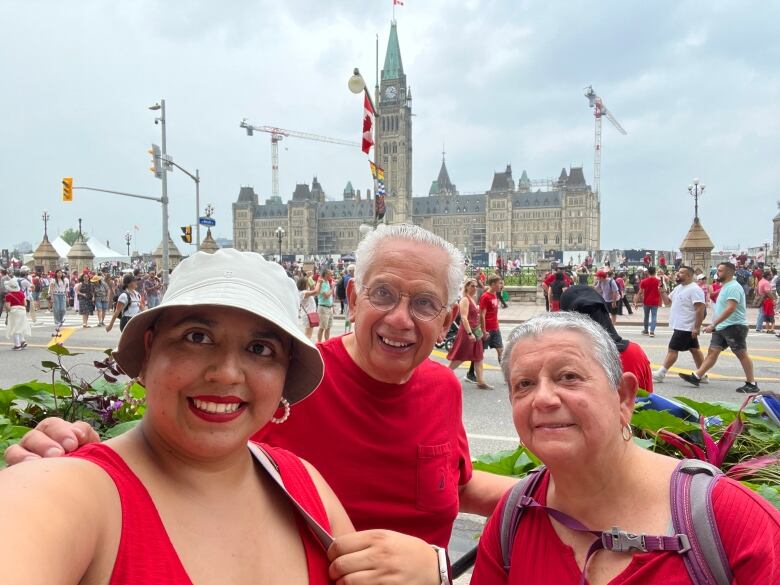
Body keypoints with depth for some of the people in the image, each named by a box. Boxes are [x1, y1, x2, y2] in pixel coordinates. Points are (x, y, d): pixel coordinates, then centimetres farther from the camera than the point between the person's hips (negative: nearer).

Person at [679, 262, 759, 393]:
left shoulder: (733, 287, -16)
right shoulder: (726, 286, 16)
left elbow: (730, 309, -26)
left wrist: (713, 324, -27)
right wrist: (715, 324, 22)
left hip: (735, 327, -10)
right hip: (722, 327, 10)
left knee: (742, 354, -2)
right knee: (712, 351, 5)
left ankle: (751, 384, 7)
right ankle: (696, 377, 4)